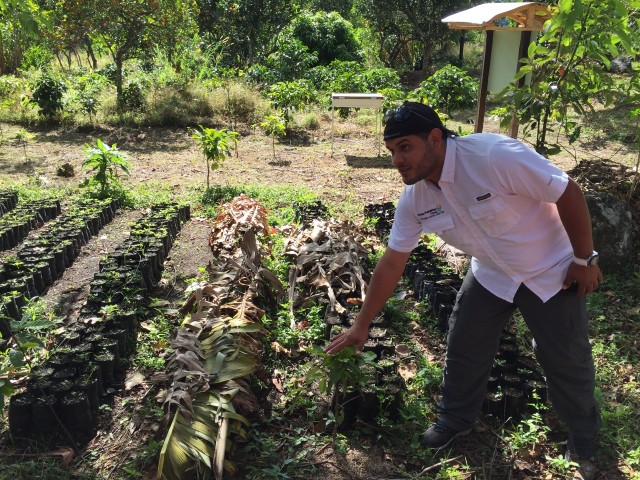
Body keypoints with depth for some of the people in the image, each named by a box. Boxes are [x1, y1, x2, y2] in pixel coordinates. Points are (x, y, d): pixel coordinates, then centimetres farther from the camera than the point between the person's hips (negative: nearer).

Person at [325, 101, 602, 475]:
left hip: (551, 270, -4)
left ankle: (585, 430, 38)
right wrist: (362, 324, -4)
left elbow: (569, 193, -24)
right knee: (464, 349, 8)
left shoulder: (495, 155, -34)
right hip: (492, 275, 5)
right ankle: (456, 420, 35)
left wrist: (585, 260, -14)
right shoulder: (414, 198, -15)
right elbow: (392, 262, -7)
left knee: (566, 359, 8)